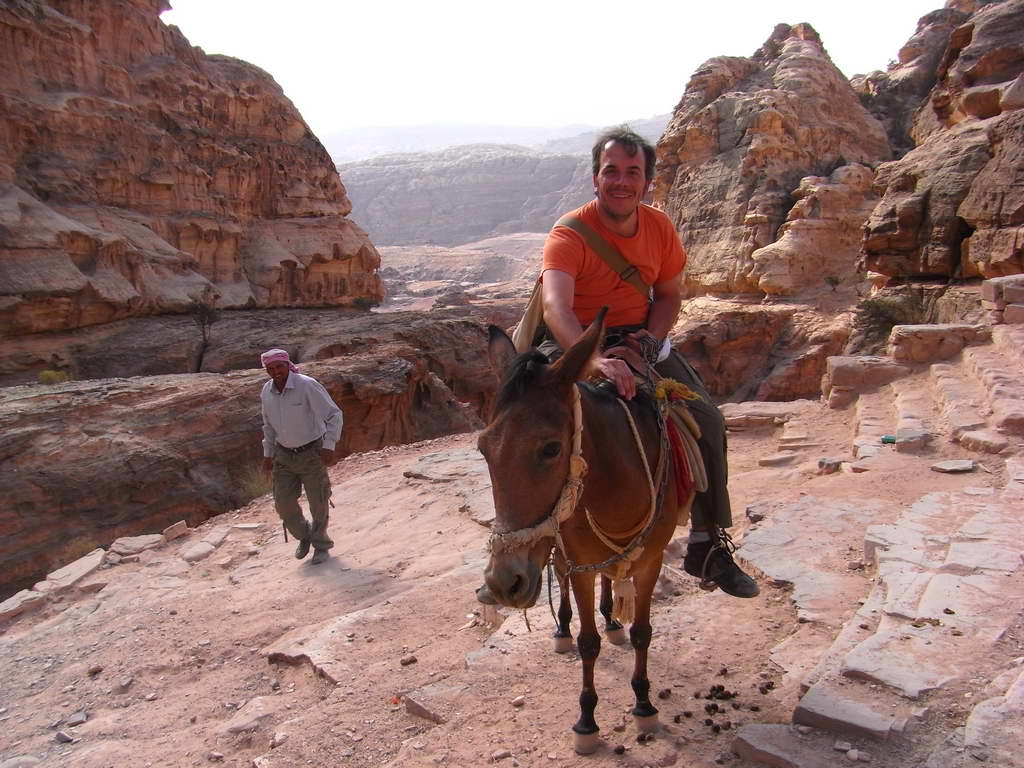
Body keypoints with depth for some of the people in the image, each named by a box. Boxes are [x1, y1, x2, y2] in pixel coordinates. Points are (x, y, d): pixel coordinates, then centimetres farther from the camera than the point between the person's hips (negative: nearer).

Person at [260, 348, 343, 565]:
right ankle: (304, 536, 31)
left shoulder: (307, 385, -20)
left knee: (318, 503, 5)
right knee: (283, 503, 3)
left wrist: (329, 446, -26)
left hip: (312, 452, -5)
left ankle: (321, 545, 27)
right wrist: (268, 454, 14)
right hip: (284, 455, 5)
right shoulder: (266, 392, -1)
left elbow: (334, 414, -19)